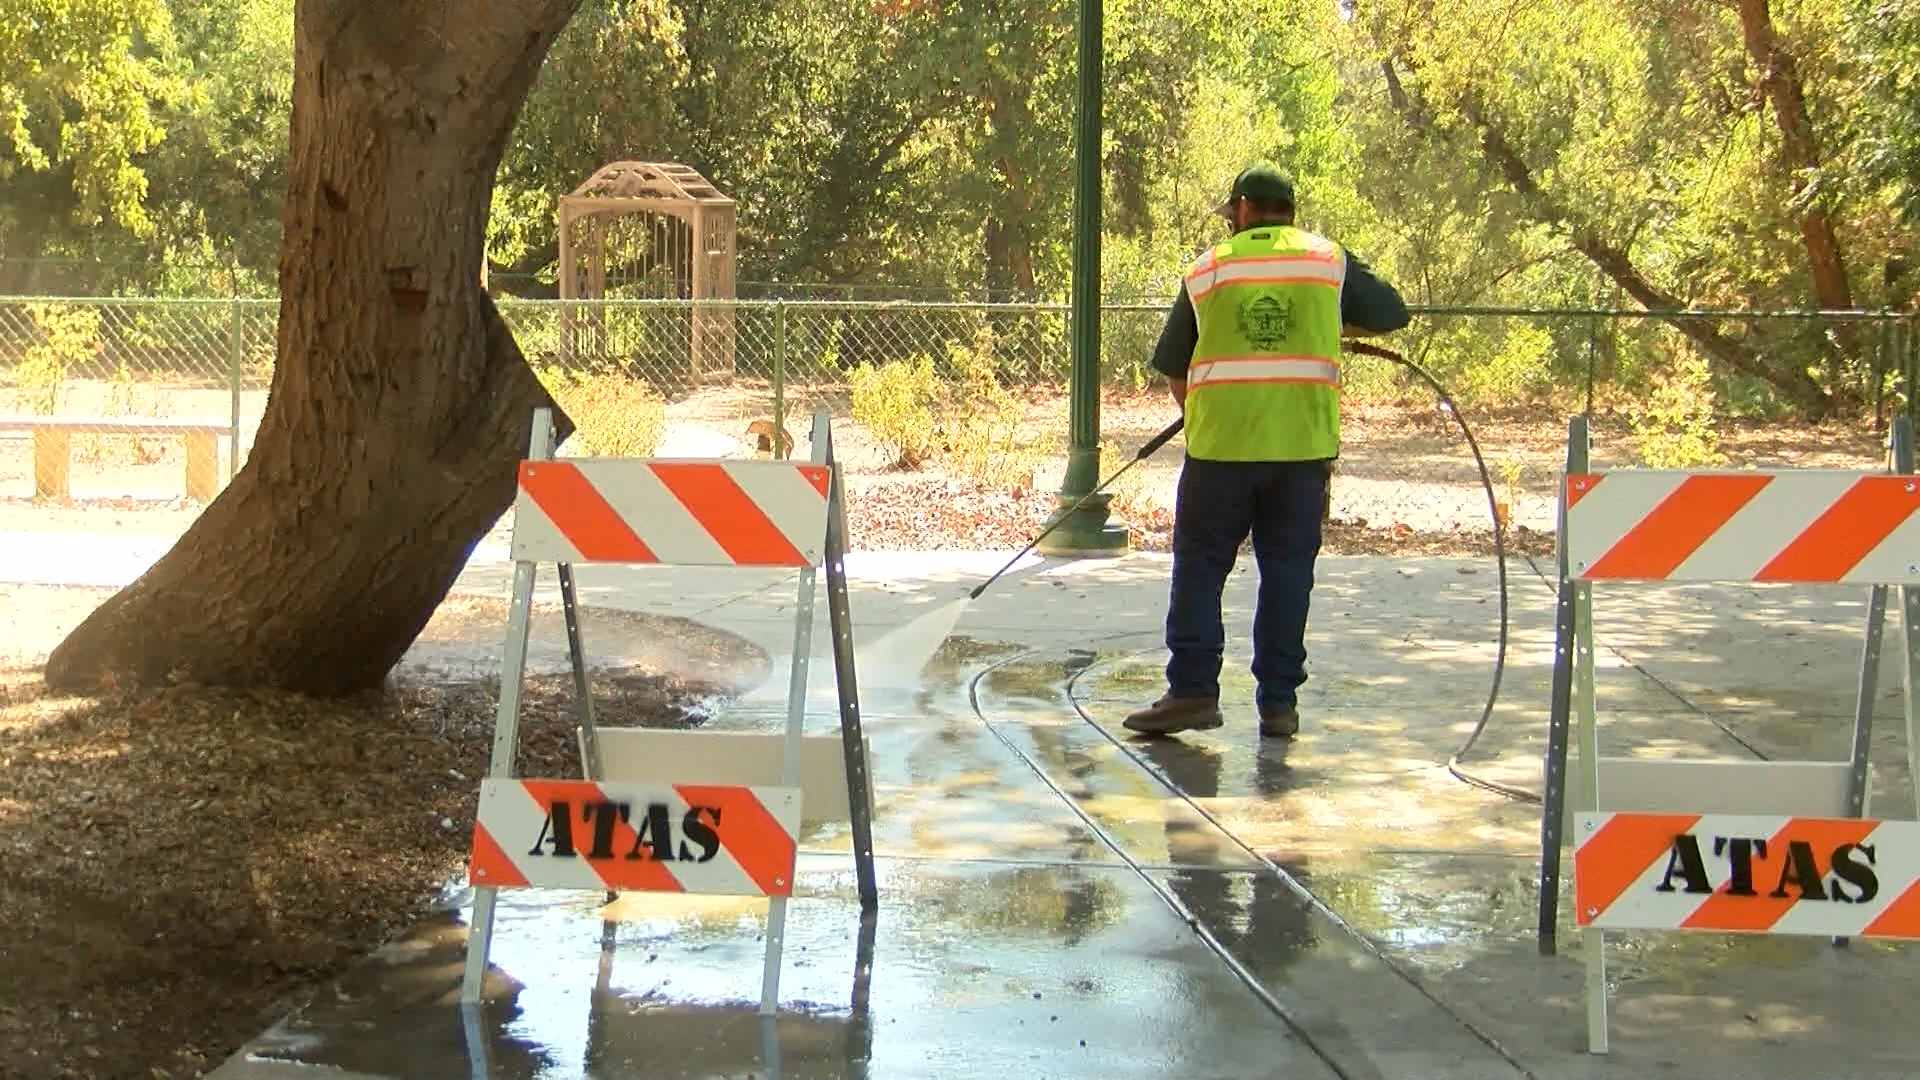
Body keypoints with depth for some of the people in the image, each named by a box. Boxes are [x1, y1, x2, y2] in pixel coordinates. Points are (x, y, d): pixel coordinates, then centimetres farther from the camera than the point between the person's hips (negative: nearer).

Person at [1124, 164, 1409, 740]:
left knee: (1200, 566, 7)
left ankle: (1193, 690, 1)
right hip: (1303, 444, 1)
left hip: (1220, 442, -1)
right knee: (1287, 569, 7)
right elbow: (1391, 313, 17)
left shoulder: (1208, 268, 8)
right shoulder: (1329, 260, 8)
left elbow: (1171, 365, 12)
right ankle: (1279, 702, 8)